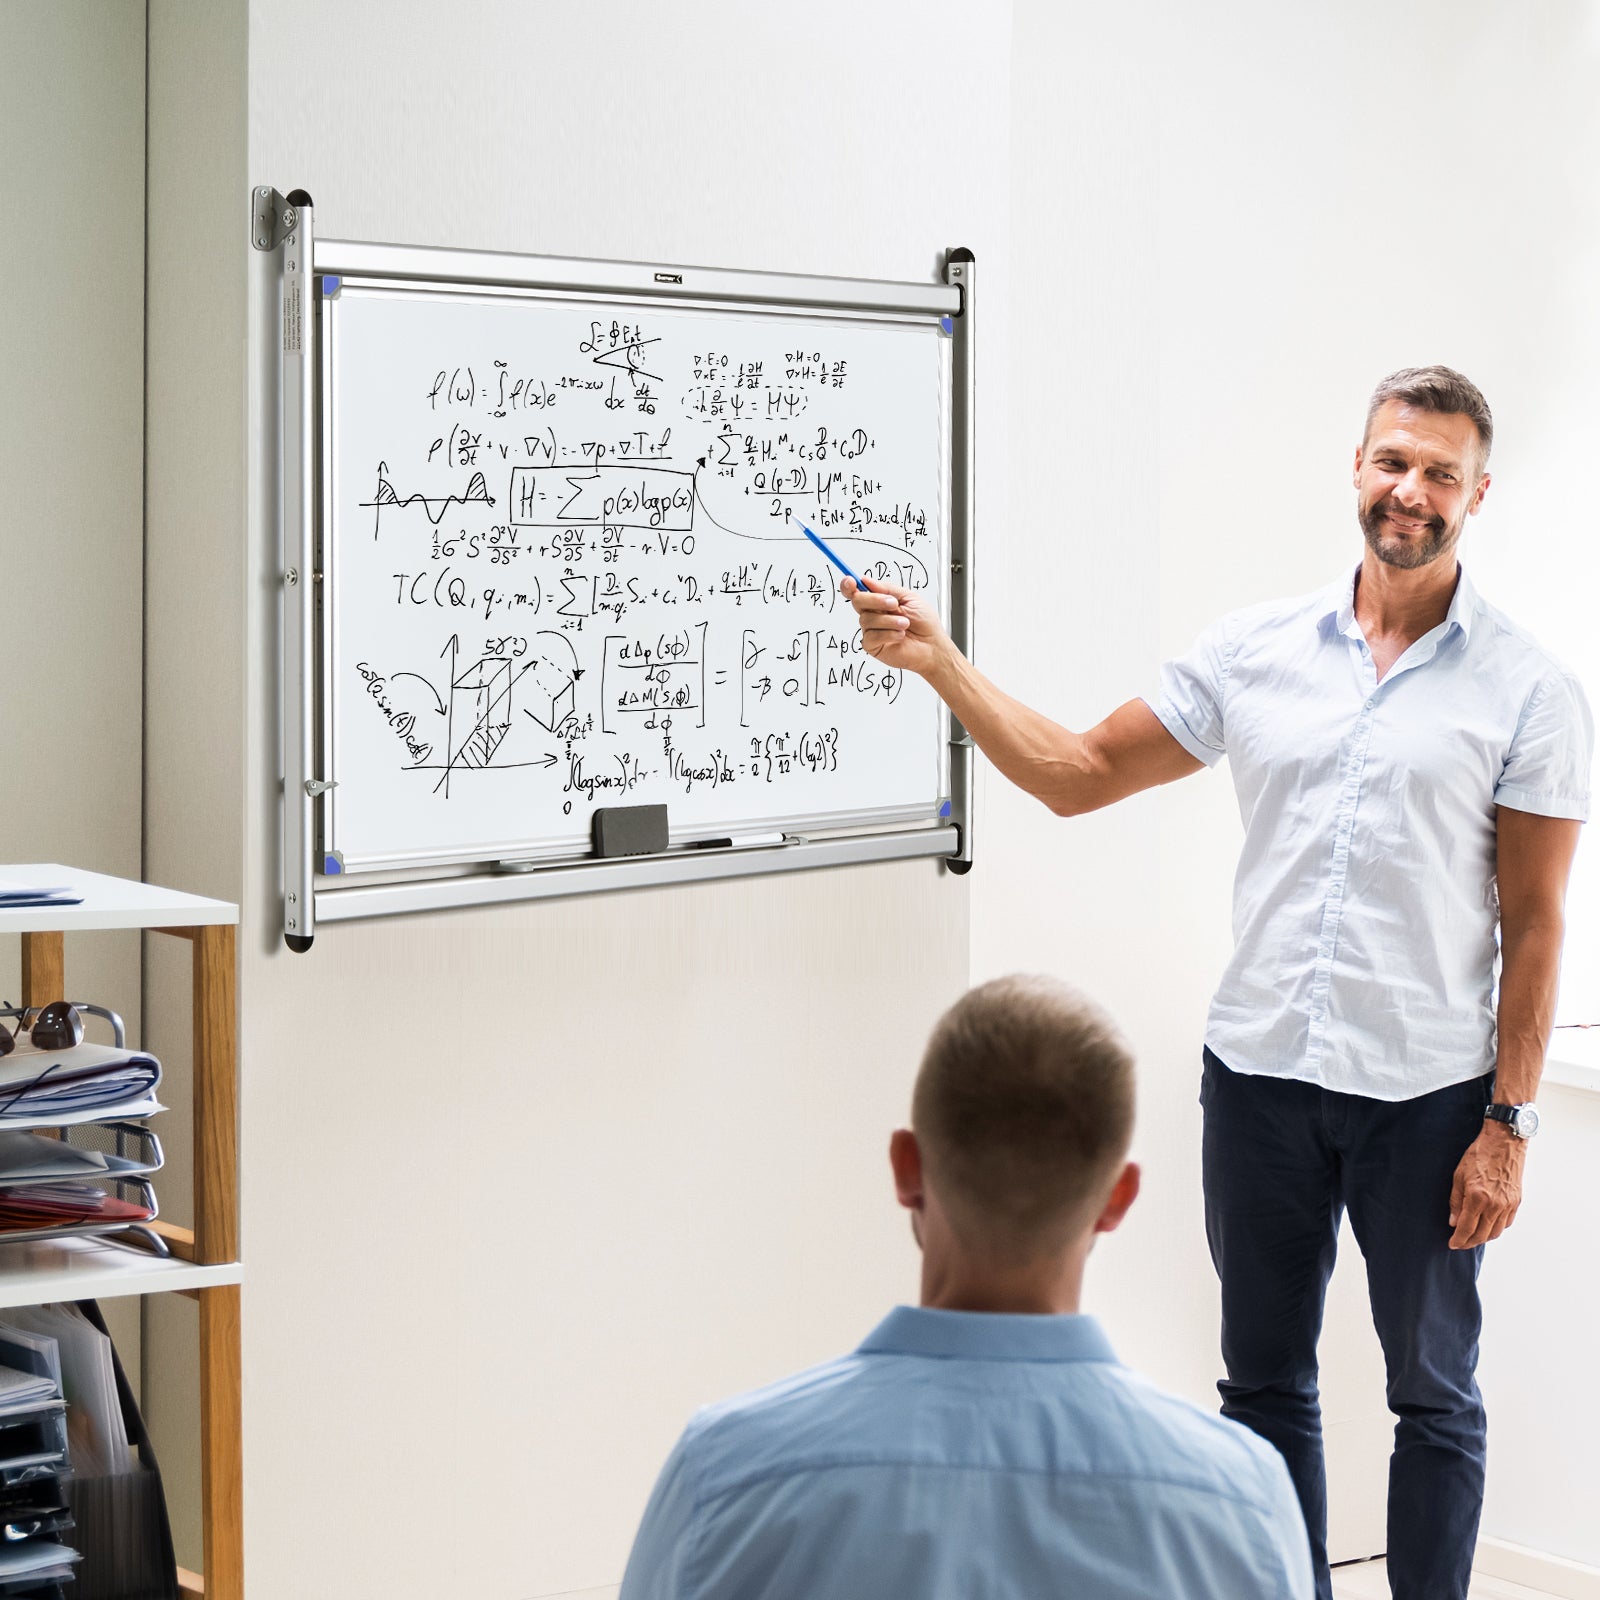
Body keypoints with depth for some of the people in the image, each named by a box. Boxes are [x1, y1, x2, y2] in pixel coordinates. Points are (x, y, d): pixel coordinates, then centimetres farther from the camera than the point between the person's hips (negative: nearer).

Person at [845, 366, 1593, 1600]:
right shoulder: (1258, 649, 4)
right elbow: (1077, 774, 7)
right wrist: (938, 660, -3)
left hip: (1425, 1095, -3)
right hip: (1260, 1073, 3)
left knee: (1434, 1396, 10)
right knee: (1265, 1384, 13)